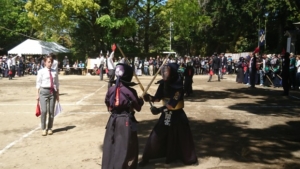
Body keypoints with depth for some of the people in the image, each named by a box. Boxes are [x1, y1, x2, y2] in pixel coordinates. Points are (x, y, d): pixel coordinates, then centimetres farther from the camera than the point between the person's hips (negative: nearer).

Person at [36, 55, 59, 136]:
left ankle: (49, 128, 21)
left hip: (53, 91, 3)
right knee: (44, 111, -10)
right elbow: (38, 83, 1)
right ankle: (43, 129, 4)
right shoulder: (41, 72, -1)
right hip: (44, 91, -3)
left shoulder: (54, 72, 7)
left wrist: (57, 94, 10)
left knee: (51, 111, 6)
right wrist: (38, 94, -2)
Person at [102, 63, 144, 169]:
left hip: (113, 120, 5)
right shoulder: (130, 91, -13)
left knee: (110, 146, 14)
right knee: (128, 147, 8)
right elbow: (138, 108, -4)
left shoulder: (111, 89, -1)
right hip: (126, 121, -4)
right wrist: (141, 101, 15)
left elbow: (108, 106, 10)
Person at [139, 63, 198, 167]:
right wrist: (150, 98, -29)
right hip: (166, 114, 4)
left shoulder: (178, 86, -21)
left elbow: (173, 103, -28)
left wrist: (159, 109, -38)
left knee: (183, 137, 7)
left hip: (177, 114, -4)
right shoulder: (163, 84, -4)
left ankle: (191, 158, 27)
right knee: (155, 136, 3)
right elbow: (158, 98, -7)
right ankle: (146, 159, 14)